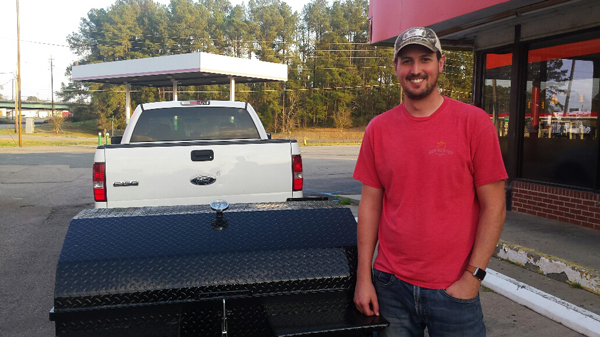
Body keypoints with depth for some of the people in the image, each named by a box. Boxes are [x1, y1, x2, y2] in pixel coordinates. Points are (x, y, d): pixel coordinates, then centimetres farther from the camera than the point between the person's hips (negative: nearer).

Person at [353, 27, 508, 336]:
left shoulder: (473, 122, -6)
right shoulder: (378, 129, 2)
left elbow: (494, 206, -5)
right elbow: (370, 204, 4)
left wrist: (472, 276, -9)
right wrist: (363, 277, 2)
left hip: (453, 289, -2)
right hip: (390, 286, 2)